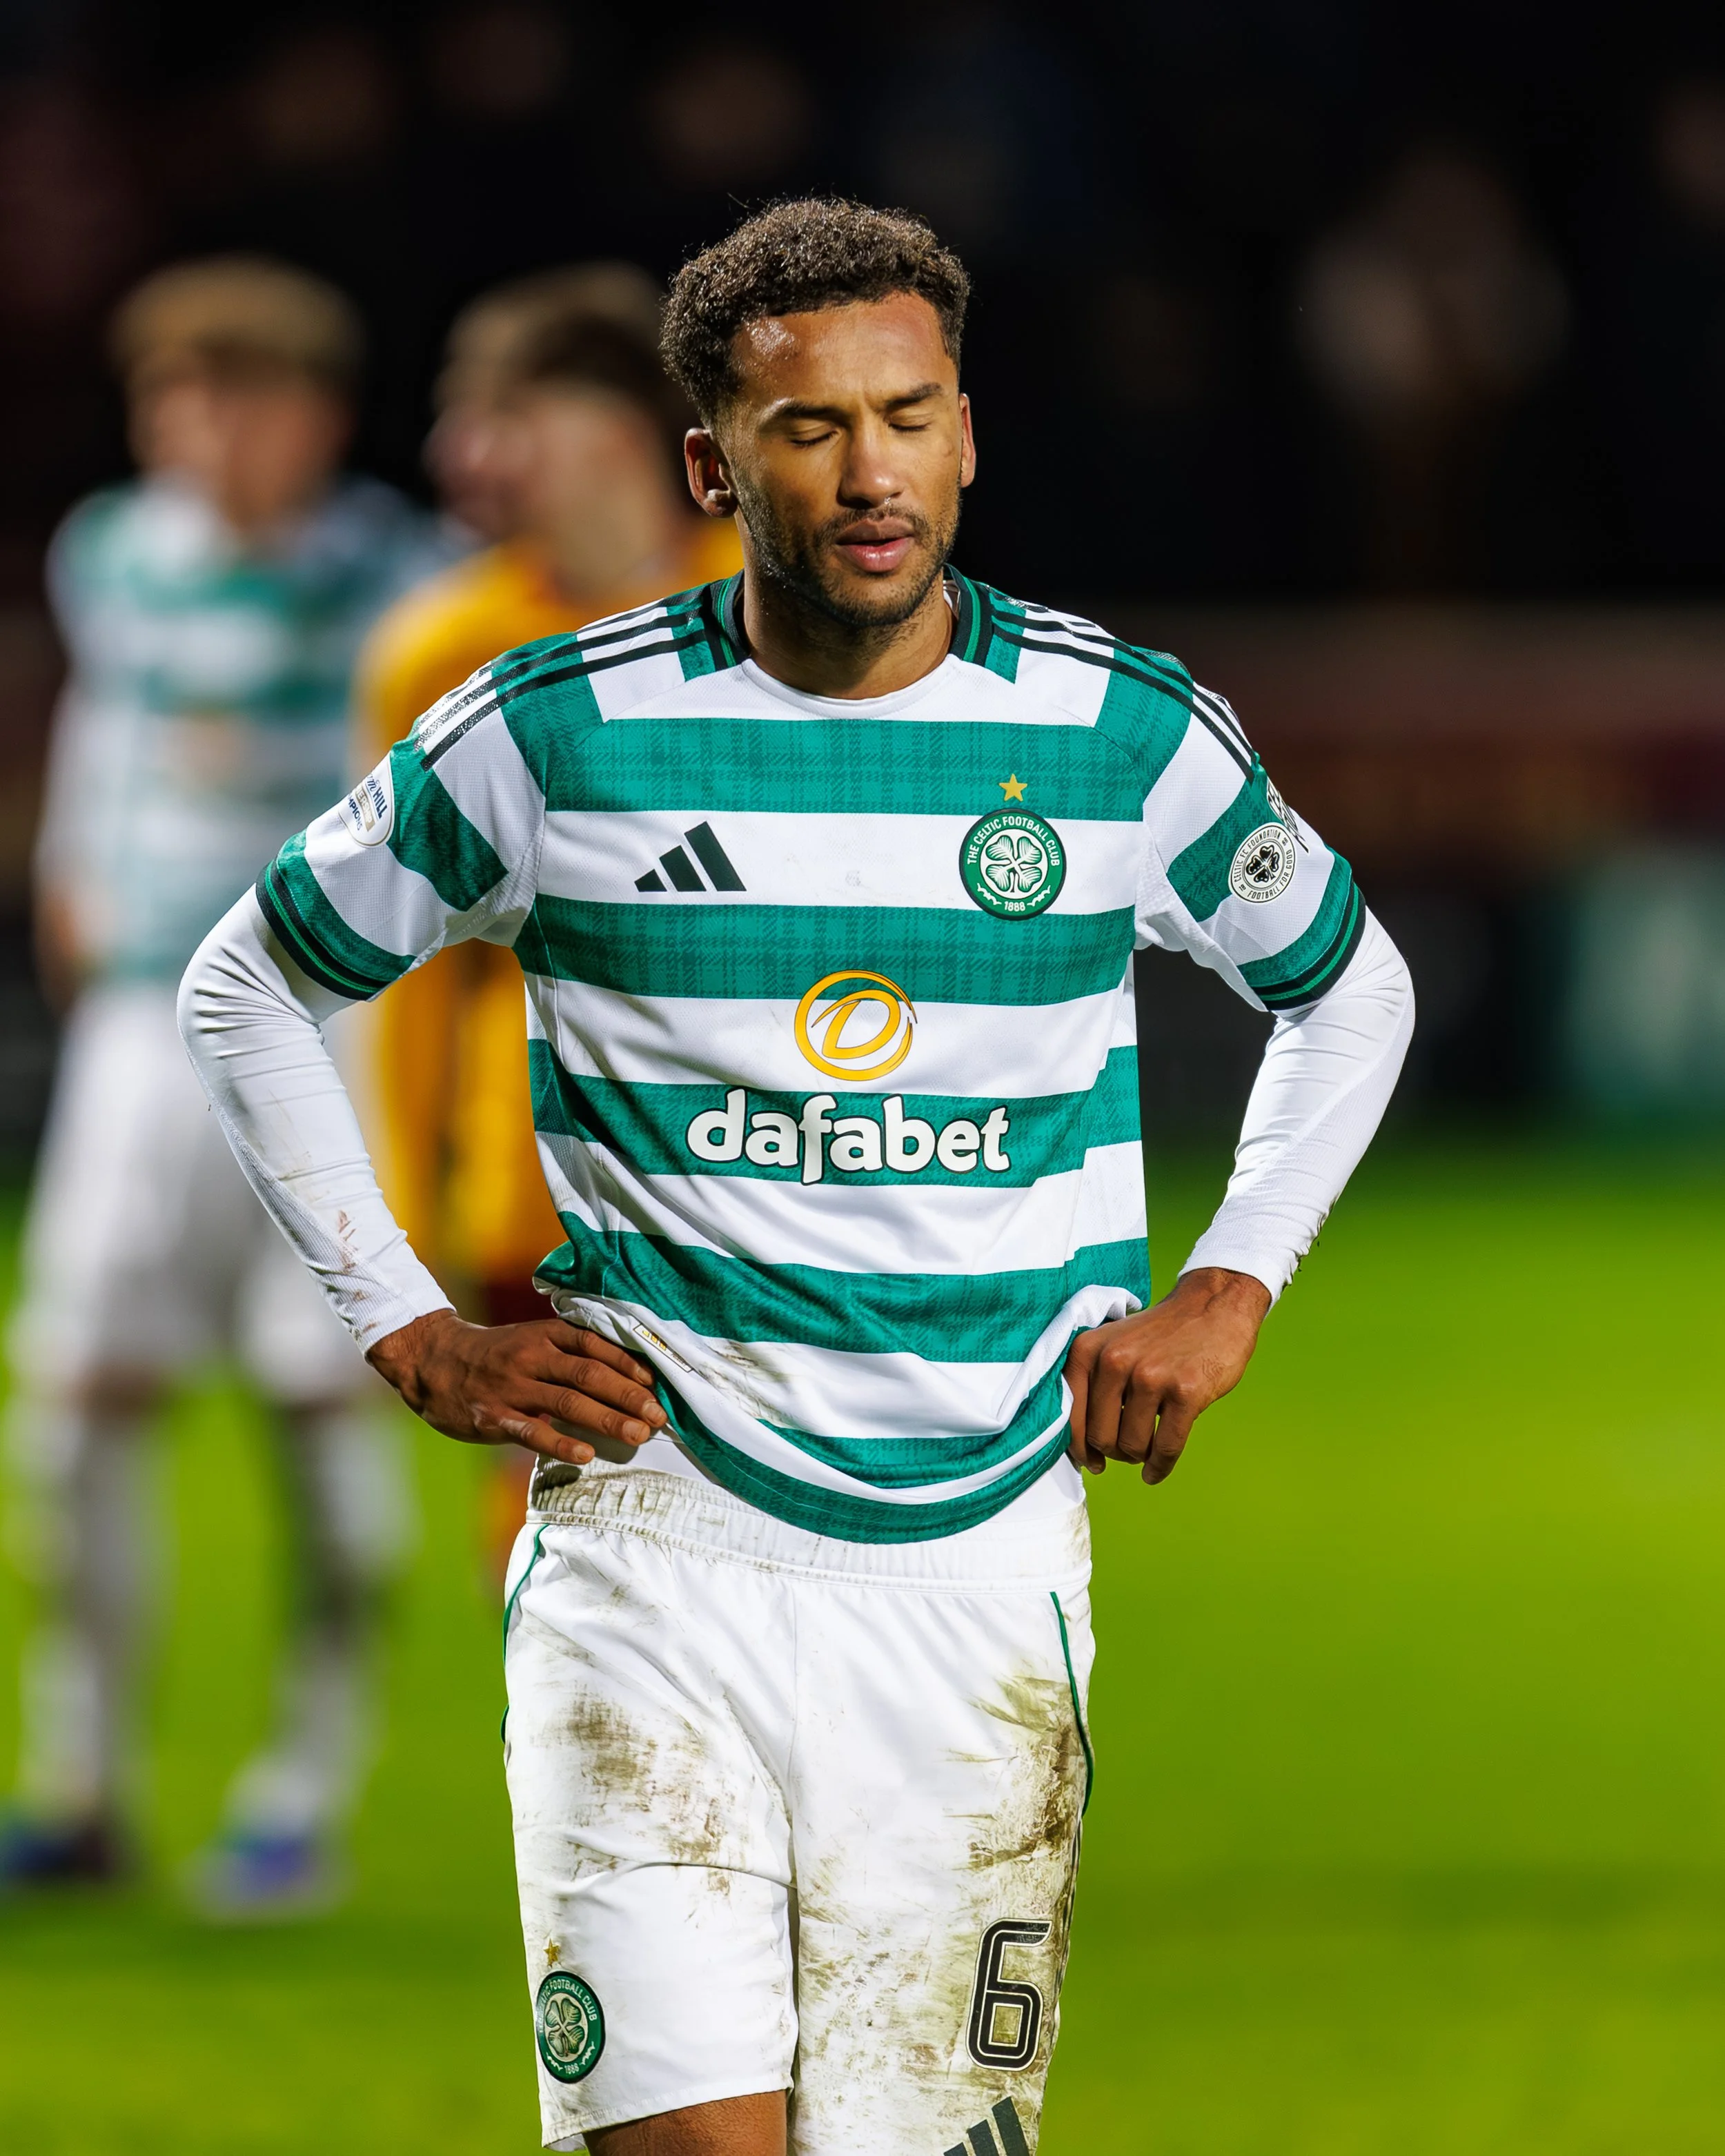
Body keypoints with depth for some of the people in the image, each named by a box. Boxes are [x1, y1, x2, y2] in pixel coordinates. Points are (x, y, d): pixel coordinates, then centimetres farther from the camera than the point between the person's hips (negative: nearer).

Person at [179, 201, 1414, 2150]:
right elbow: (247, 994, 14)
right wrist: (410, 1336, 6)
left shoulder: (1132, 739, 3)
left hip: (980, 1570, 2)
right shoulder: (552, 738, -1)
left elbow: (1349, 995, 24)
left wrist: (1227, 1288, 11)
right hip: (654, 1539, -2)